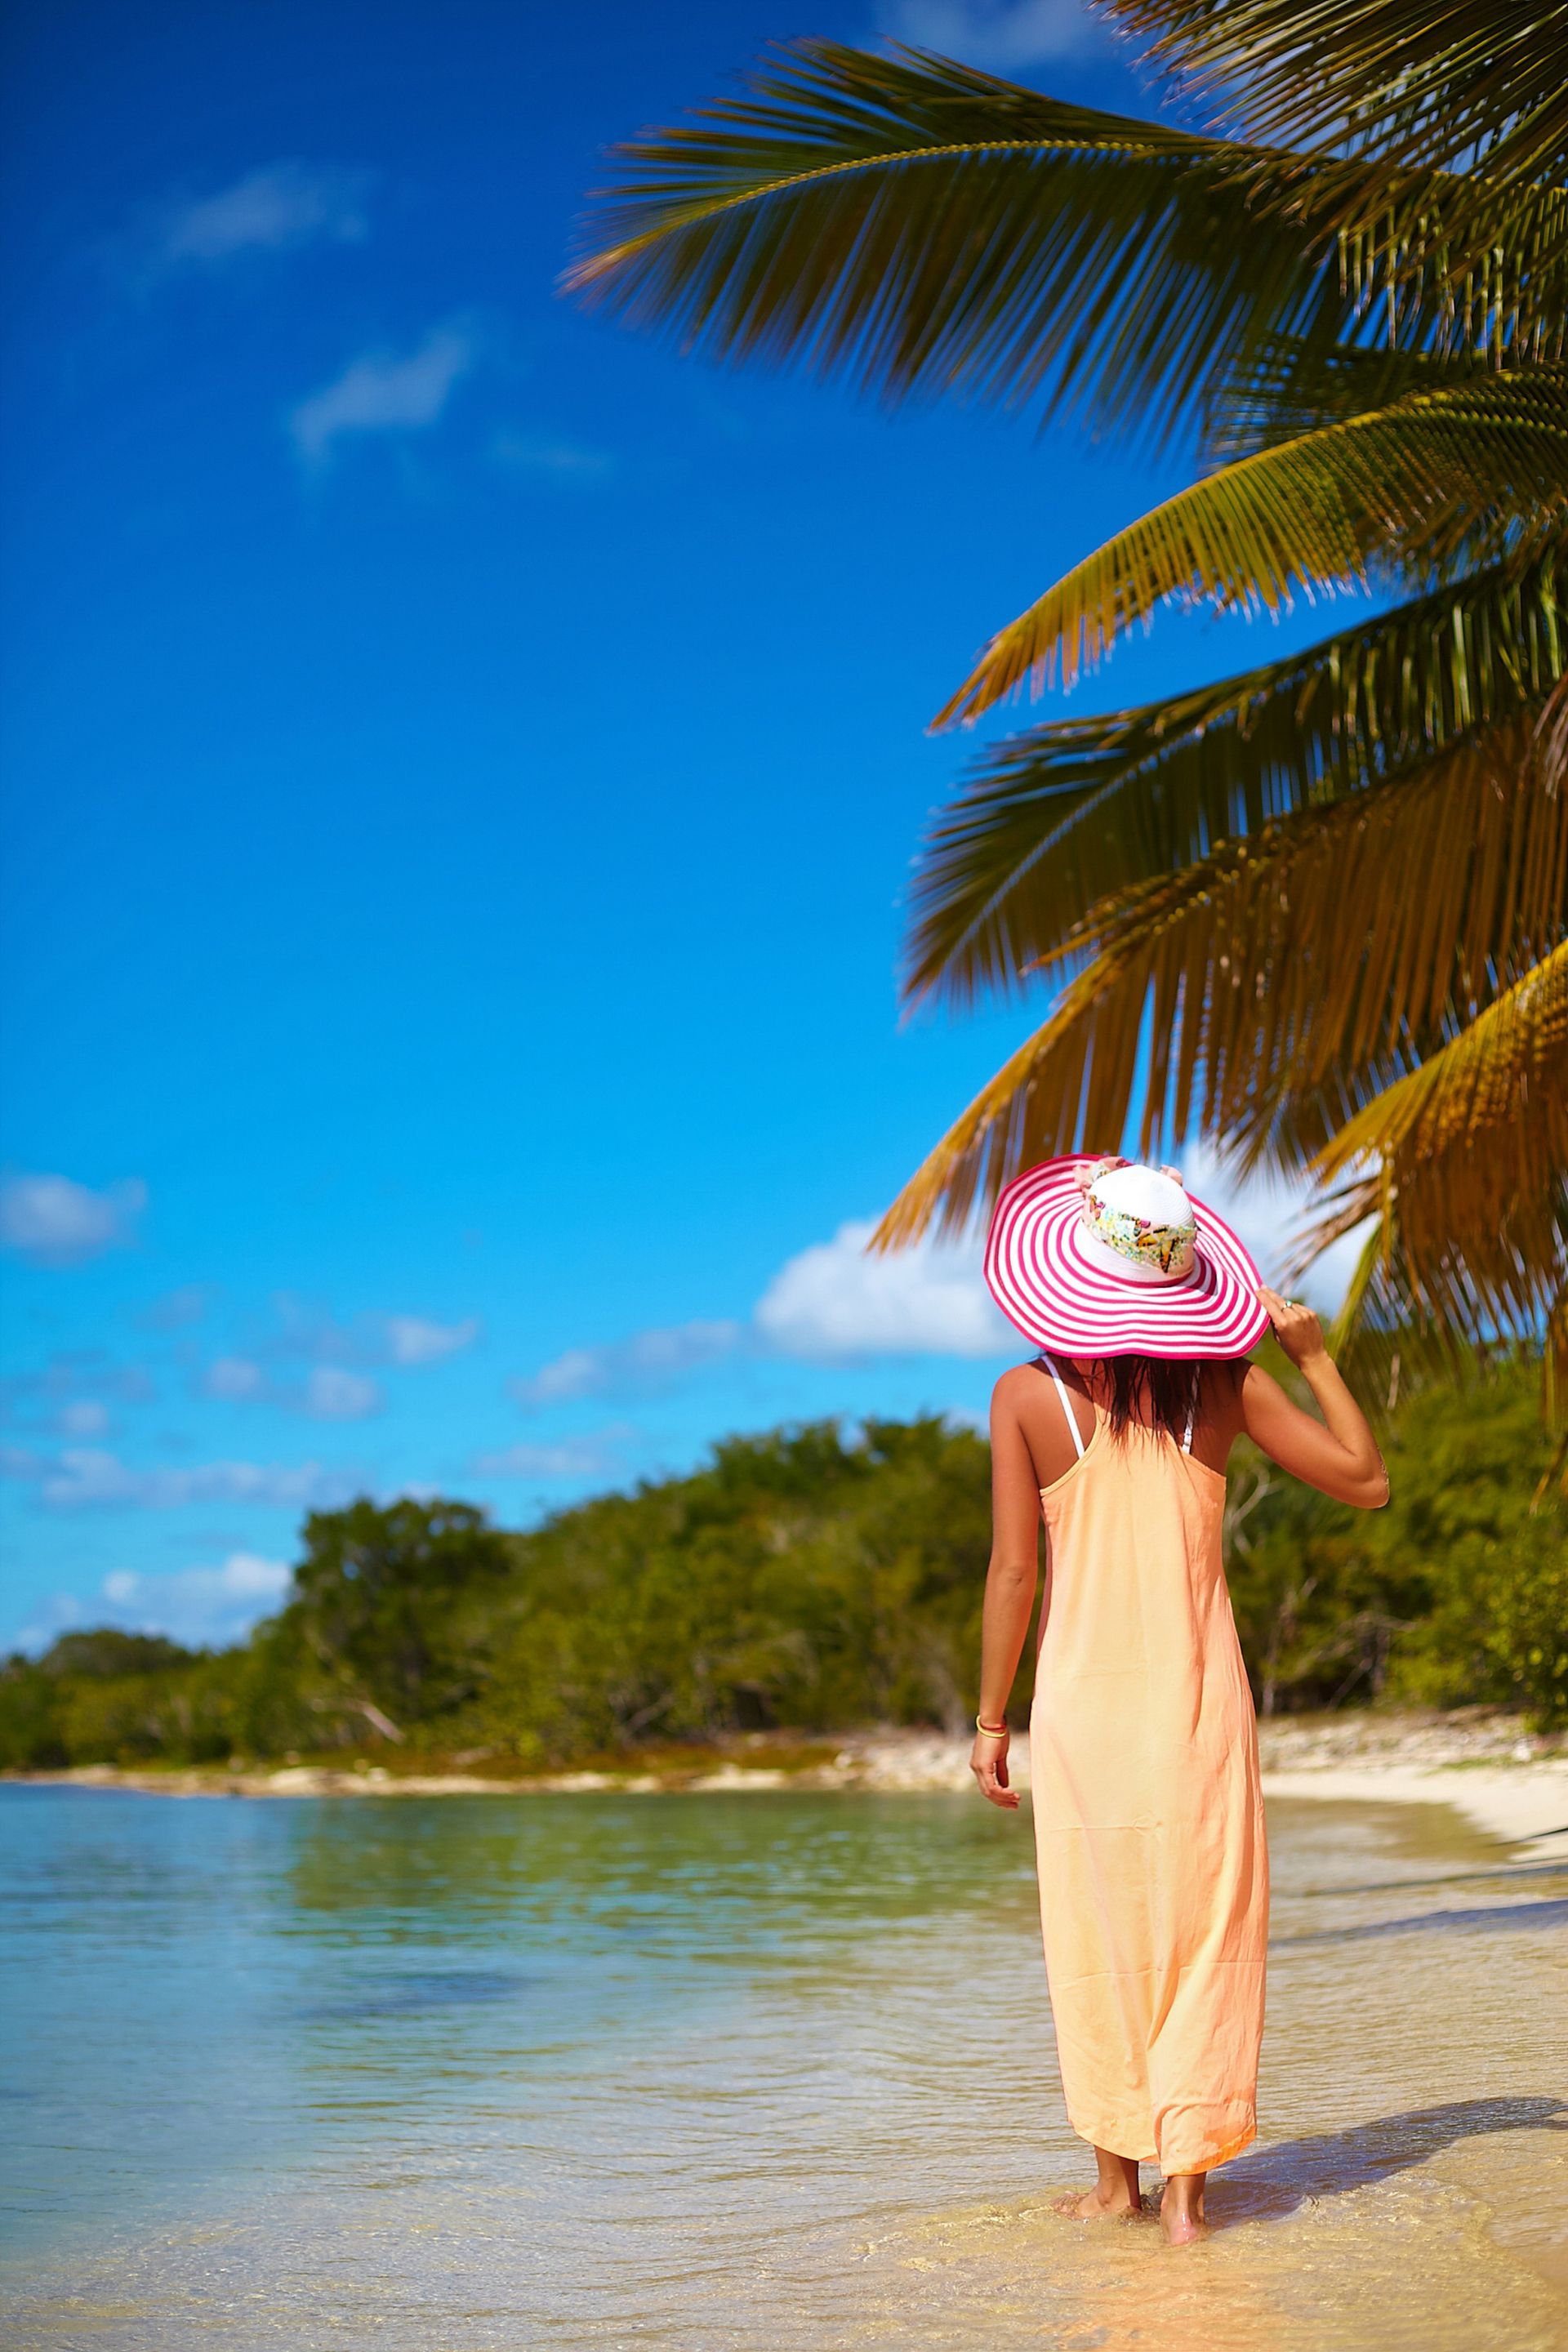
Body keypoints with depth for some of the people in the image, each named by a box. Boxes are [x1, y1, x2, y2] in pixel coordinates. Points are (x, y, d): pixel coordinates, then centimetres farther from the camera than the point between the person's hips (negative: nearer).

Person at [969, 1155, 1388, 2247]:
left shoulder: (1028, 1396, -7)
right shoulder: (1225, 1383, -4)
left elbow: (1014, 1571, -6)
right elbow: (1366, 1479, 1)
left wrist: (991, 1719, 2)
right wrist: (1315, 1353, 8)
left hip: (1083, 1696, 0)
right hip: (1198, 1695, 1)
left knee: (1099, 1938, 11)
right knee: (1202, 1932, 7)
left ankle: (1118, 2175, 19)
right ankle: (1187, 2182, 5)